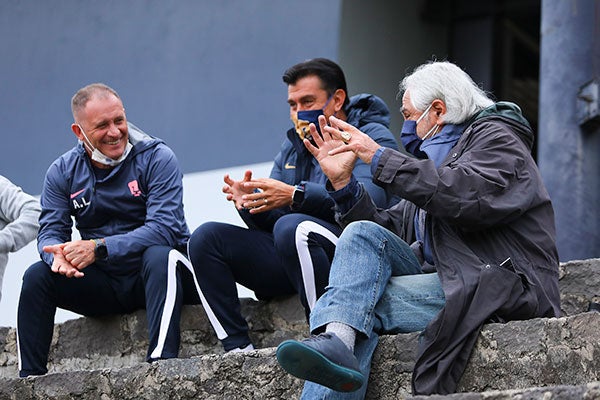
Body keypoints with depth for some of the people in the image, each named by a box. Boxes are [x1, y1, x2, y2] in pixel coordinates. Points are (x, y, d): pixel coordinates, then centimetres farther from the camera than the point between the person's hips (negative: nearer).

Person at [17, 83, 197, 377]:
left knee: (159, 256, -36)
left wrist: (99, 248, -32)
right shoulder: (62, 173, 3)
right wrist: (58, 255, -29)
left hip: (158, 275, -4)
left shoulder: (156, 158, -10)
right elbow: (50, 231, -2)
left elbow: (164, 228, -21)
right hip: (104, 283, 4)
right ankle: (29, 378, -13)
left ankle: (161, 361, -48)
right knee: (37, 276, -16)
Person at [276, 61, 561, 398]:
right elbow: (389, 230, 18)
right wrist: (342, 181, 6)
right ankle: (336, 340, -35)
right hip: (442, 279, 7)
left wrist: (380, 158, -16)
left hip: (502, 287, -7)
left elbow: (467, 197, -21)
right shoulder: (437, 152, 27)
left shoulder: (495, 138, 2)